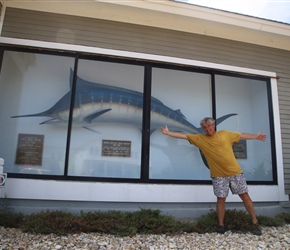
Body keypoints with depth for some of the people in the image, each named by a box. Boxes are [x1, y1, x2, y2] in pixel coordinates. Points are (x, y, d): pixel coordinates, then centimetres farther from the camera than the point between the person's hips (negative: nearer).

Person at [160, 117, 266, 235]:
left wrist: (256, 136, 20)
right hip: (218, 175, -1)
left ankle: (255, 223, 20)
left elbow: (242, 135, 16)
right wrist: (168, 132, -2)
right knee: (220, 199, 3)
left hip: (235, 171, 1)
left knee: (245, 196, 6)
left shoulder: (225, 133, 5)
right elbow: (184, 135, 0)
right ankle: (221, 225, 18)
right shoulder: (200, 138, 2)